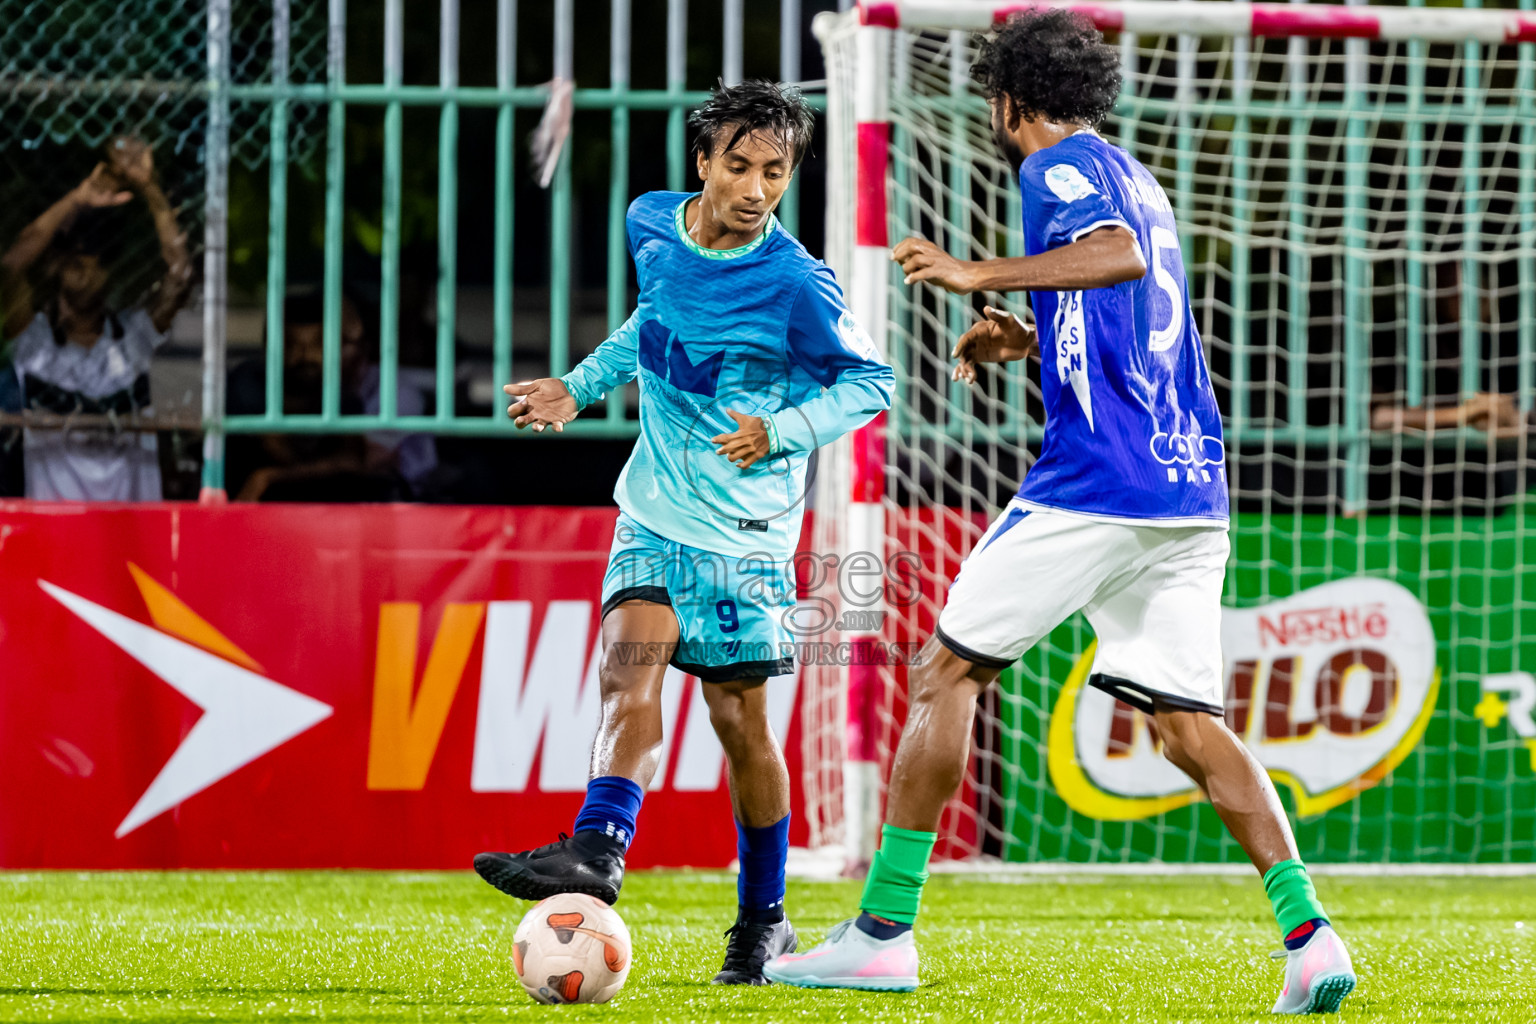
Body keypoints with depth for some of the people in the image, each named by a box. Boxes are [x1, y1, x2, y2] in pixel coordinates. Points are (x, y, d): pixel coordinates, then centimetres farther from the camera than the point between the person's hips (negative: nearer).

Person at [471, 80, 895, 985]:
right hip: (654, 512, 4)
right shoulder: (654, 225, 1)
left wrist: (781, 431, -19)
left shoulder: (797, 287, -16)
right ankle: (598, 851, -35)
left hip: (745, 531, -4)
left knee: (740, 716, 2)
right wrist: (581, 385, 15)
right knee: (631, 658, -19)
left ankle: (764, 918, 17)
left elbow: (871, 382, -6)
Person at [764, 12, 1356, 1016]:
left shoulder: (1060, 168, -3)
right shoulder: (1137, 177, 24)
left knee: (947, 671, 2)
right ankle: (1308, 928, -12)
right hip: (1192, 489, 8)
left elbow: (1120, 254, -25)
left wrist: (979, 274, -22)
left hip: (1095, 483, -8)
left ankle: (884, 931, 3)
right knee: (1190, 721, 5)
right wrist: (1031, 342, 28)